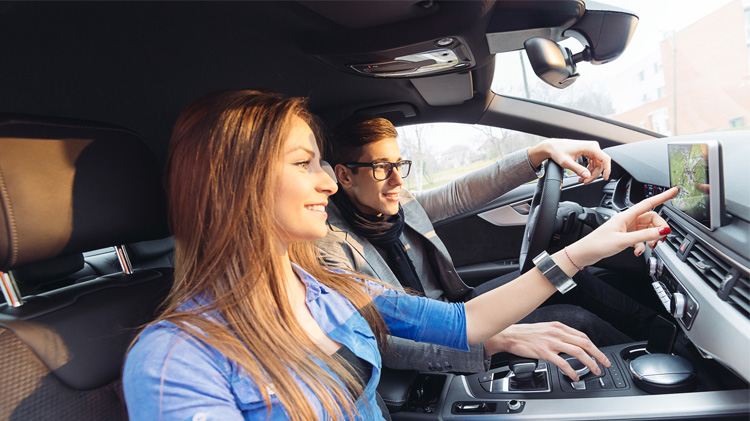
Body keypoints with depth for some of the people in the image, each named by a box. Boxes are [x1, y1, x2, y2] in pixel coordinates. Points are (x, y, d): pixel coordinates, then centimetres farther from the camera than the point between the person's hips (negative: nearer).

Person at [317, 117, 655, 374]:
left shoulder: (399, 206, -3)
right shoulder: (332, 247, -25)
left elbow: (462, 193, 1)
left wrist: (543, 150, -8)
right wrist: (499, 338, -41)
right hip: (428, 354, -7)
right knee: (577, 320, -13)